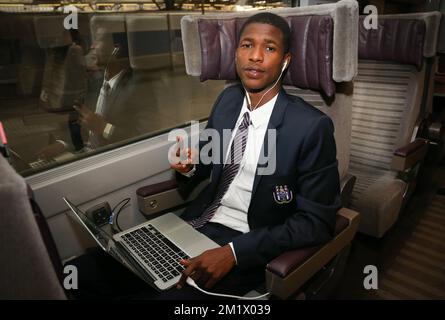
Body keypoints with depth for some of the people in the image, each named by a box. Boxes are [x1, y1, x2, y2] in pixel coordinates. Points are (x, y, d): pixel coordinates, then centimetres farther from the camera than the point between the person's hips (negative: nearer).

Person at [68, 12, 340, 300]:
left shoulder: (312, 127, -16)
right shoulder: (228, 98, 2)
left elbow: (317, 222, -14)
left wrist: (233, 253, -21)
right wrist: (189, 165, -9)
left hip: (247, 246, -4)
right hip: (196, 223, 5)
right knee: (90, 270, -6)